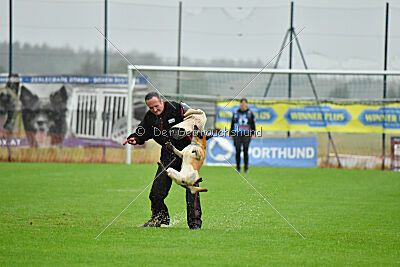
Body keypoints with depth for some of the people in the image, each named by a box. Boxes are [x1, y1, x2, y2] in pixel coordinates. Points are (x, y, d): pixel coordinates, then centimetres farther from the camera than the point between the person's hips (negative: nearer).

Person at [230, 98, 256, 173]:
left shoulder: (250, 113, 7)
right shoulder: (236, 113, 10)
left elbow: (253, 124, 8)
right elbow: (232, 124, 15)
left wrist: (253, 134, -1)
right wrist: (231, 134, 11)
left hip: (246, 135, -1)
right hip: (237, 135, 1)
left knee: (245, 151, -10)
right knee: (238, 151, -4)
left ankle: (246, 167, -4)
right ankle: (238, 167, 5)